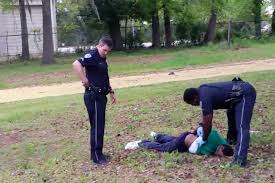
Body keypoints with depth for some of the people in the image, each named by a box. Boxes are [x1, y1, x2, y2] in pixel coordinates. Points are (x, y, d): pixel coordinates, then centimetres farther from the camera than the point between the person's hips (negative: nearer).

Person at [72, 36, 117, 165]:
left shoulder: (102, 58, 14)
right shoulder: (92, 55, -16)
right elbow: (76, 65, -33)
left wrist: (111, 92, 26)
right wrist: (85, 81, -28)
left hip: (100, 96, 10)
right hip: (94, 97, -10)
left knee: (100, 125, 15)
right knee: (97, 126, -4)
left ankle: (97, 153, 26)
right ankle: (96, 156, 5)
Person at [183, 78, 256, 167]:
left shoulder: (204, 98, -19)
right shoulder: (202, 90, 9)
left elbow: (207, 123, -13)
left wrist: (203, 140, 1)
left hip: (245, 95, -11)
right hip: (241, 92, 11)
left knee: (242, 127, -17)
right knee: (231, 115, 30)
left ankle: (240, 159, -23)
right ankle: (232, 140, 47)